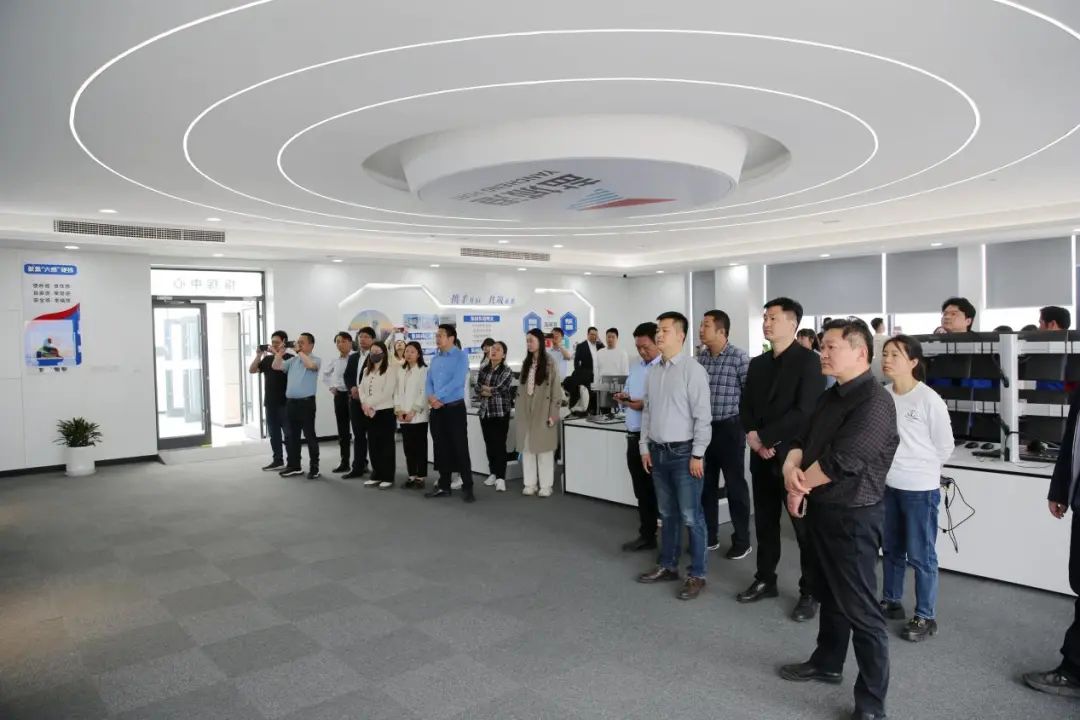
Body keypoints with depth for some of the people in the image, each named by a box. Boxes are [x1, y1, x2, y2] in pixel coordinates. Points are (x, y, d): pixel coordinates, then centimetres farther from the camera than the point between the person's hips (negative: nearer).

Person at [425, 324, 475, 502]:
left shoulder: (461, 357, -7)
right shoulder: (435, 359, 13)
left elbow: (457, 381, -18)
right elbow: (428, 381, 10)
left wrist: (437, 396, -16)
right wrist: (431, 397, -11)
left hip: (454, 408, -6)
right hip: (436, 410, 6)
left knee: (460, 448, -5)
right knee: (441, 448, 11)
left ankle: (467, 487, 2)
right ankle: (444, 486, 20)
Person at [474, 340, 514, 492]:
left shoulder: (507, 371, -5)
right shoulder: (483, 369, 9)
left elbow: (499, 390, -16)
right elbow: (477, 388, -1)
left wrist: (484, 388, -4)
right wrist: (491, 390, -12)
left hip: (501, 412, -5)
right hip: (484, 411, 5)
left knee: (499, 444, -7)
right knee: (489, 444, 11)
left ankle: (501, 478, -6)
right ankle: (493, 473, 23)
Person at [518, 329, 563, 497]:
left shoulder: (549, 363, -6)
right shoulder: (526, 363, 11)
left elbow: (555, 390, -8)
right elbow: (521, 389, 14)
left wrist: (552, 414, -12)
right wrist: (518, 410, 9)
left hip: (542, 412, -6)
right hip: (526, 412, 6)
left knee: (544, 449, 0)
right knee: (527, 449, 7)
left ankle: (546, 486, 8)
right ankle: (530, 484, 15)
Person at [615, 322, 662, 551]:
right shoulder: (635, 368, 14)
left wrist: (645, 405, -24)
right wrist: (623, 399, -2)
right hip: (634, 436, 8)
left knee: (658, 491, 3)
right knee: (642, 491, 16)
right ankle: (646, 535, 28)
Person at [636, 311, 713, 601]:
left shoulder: (692, 369, -12)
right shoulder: (653, 372, 8)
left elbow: (702, 415, -13)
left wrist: (697, 454, -14)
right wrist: (645, 447, 12)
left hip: (683, 452, -6)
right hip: (658, 452, 6)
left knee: (691, 516, 1)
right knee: (667, 514, 17)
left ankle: (697, 575, 13)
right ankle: (668, 566, 30)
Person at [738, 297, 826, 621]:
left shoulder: (809, 361, -10)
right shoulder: (757, 363, 12)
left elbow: (804, 411, -18)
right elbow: (745, 405, 11)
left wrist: (764, 437, -15)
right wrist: (752, 434, -8)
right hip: (762, 455, 7)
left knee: (805, 526, 4)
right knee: (765, 522, 15)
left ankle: (810, 593, 17)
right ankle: (765, 580, 29)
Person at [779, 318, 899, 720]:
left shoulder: (875, 402, -19)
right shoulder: (831, 396, 10)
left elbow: (841, 460, -25)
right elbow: (802, 439, 10)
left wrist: (800, 486, -11)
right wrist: (790, 467, -12)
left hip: (852, 517, -9)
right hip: (821, 510, 9)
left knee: (860, 608, 0)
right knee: (829, 595, 23)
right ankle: (827, 664, 40)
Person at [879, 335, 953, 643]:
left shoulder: (929, 400, -16)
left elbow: (944, 446, -6)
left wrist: (918, 467, 4)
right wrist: (895, 465, 6)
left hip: (920, 488, -5)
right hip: (887, 484, 6)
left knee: (921, 555, 5)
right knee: (891, 549, 19)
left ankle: (925, 617, 20)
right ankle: (891, 601, 36)